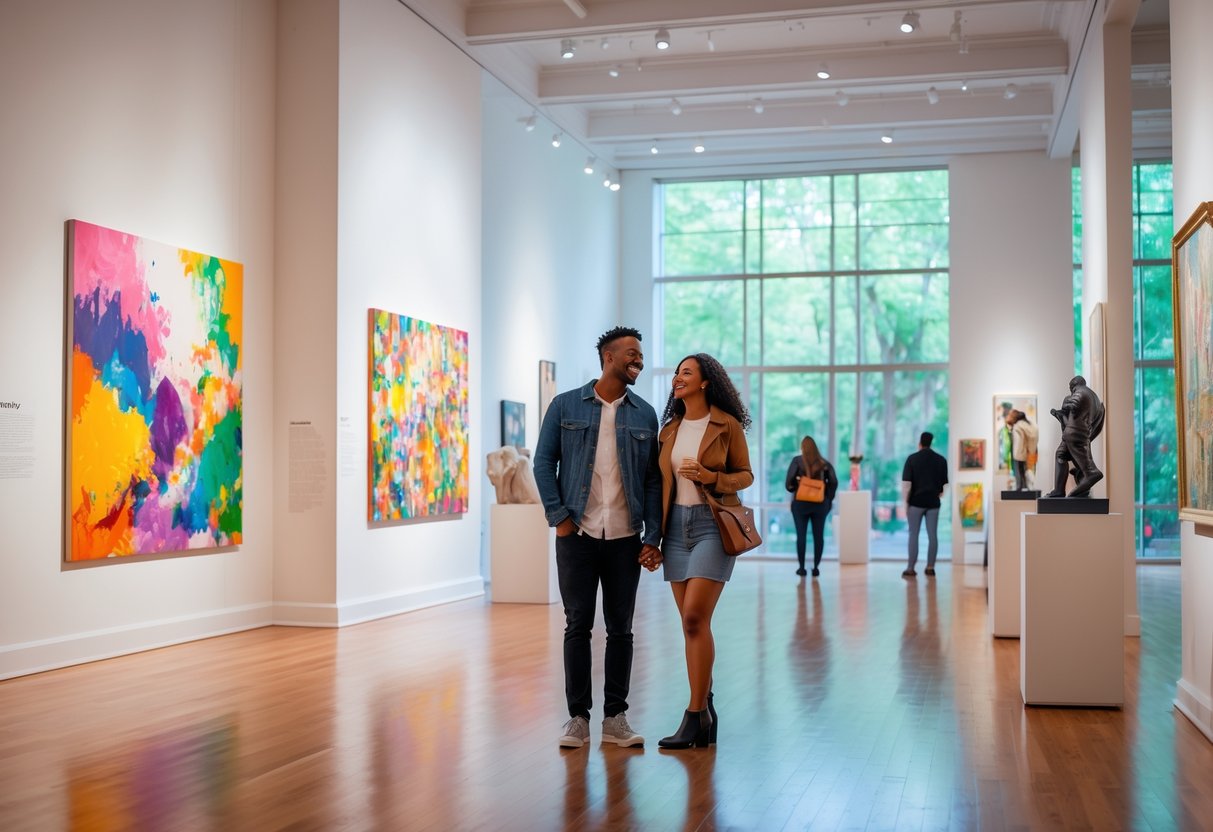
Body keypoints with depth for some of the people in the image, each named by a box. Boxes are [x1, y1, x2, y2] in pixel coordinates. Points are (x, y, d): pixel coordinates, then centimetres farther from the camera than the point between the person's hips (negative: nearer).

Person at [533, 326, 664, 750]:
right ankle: (578, 716, 13)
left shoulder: (644, 414, 6)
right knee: (578, 625, 4)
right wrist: (558, 517, -5)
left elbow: (653, 479, 5)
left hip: (625, 538, 2)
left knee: (620, 628, 6)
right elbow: (544, 462, 3)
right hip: (577, 535, -1)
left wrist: (653, 537, -1)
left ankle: (615, 717, 16)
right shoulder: (566, 406, 2)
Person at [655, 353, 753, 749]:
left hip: (712, 525, -5)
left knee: (695, 618, -14)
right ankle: (705, 710, 16)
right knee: (692, 623, 7)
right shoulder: (670, 429, 12)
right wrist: (654, 533, 11)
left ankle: (696, 716, -8)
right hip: (677, 526, 6)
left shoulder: (727, 425, -3)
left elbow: (745, 475, 2)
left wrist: (711, 478, -16)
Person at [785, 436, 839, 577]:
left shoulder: (797, 461, -2)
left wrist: (793, 488, 10)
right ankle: (816, 567, 7)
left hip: (801, 503, -2)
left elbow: (789, 481, -11)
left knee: (801, 535, 5)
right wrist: (828, 499, 4)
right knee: (818, 536, 8)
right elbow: (834, 482, -5)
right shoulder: (824, 463, 4)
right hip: (820, 504, 2)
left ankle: (802, 568, 6)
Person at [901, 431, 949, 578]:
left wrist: (906, 502, -1)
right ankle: (930, 567, 6)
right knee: (932, 535, 5)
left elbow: (906, 483, -8)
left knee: (914, 535, 1)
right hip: (933, 502, 2)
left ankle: (911, 568, 0)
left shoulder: (912, 458, -5)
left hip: (916, 501, -2)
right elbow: (944, 484, 7)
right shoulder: (941, 460, 4)